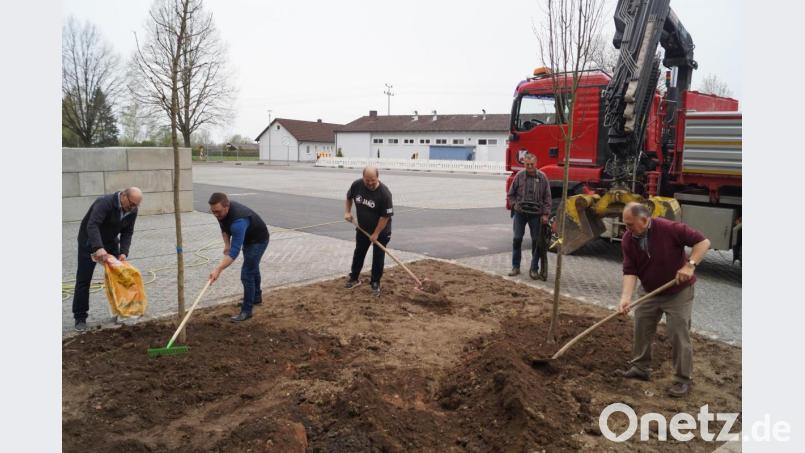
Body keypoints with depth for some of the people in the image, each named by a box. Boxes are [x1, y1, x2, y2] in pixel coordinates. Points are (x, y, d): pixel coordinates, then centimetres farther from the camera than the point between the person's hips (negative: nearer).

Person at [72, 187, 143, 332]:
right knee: (83, 280, -3)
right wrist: (98, 248, -53)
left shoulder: (132, 211, -10)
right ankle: (80, 317, 5)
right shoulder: (105, 202, -30)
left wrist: (124, 252, -22)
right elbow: (92, 225, -41)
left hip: (110, 242, 6)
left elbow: (127, 233, -7)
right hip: (89, 242, -6)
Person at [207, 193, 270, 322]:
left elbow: (235, 251, -44)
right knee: (252, 267, 24)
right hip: (247, 238, 9)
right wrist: (226, 244, -3)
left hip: (258, 240, -9)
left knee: (246, 274, -11)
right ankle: (256, 297, 43)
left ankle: (246, 310, 0)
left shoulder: (238, 220, -42)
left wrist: (218, 269, -48)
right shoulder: (221, 211, -16)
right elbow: (224, 227, 7)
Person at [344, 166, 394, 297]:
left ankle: (375, 284, 15)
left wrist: (376, 234, -21)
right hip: (362, 228, 5)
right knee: (358, 253, 17)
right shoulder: (357, 185, -15)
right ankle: (354, 278, 33)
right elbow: (349, 198, 8)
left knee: (378, 258, 2)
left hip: (381, 231, -5)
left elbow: (385, 216, -25)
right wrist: (347, 212, -5)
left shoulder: (384, 193, -29)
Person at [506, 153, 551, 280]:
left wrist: (546, 214, -5)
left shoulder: (542, 177, -1)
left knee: (536, 241, 3)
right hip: (520, 213, 1)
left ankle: (534, 269, 13)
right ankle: (515, 267, 14)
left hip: (536, 214, 0)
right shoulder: (519, 176, 0)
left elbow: (547, 197, 1)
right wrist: (515, 205, -3)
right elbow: (511, 194, 11)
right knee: (517, 239, 1)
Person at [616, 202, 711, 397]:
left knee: (678, 335, -4)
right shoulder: (628, 240, -12)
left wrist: (690, 264, -32)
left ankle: (682, 380, 9)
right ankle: (641, 368, 26)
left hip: (678, 291, -5)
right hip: (651, 293, 5)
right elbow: (630, 271, -14)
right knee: (641, 329, 10)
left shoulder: (670, 228, -25)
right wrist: (626, 297, -26)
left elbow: (703, 242, -19)